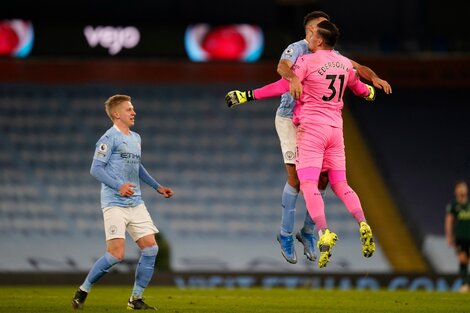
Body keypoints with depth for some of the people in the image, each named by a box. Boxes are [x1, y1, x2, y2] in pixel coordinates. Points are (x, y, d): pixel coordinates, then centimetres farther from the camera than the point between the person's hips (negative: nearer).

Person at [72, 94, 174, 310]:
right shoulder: (109, 138, -9)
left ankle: (136, 299, 8)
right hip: (114, 204, -8)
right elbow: (96, 169, -15)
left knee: (150, 248, -1)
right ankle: (83, 291, 3)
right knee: (116, 254, -15)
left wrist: (157, 187, 31)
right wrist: (119, 186, -27)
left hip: (136, 203, 8)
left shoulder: (135, 138, 17)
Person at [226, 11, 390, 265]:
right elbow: (282, 66, -30)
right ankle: (286, 234, 4)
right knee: (295, 178, -10)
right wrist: (292, 77, -53)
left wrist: (373, 78, -13)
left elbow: (357, 67, 9)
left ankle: (308, 231, 14)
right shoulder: (296, 49, -9)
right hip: (290, 119, -6)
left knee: (322, 178, -1)